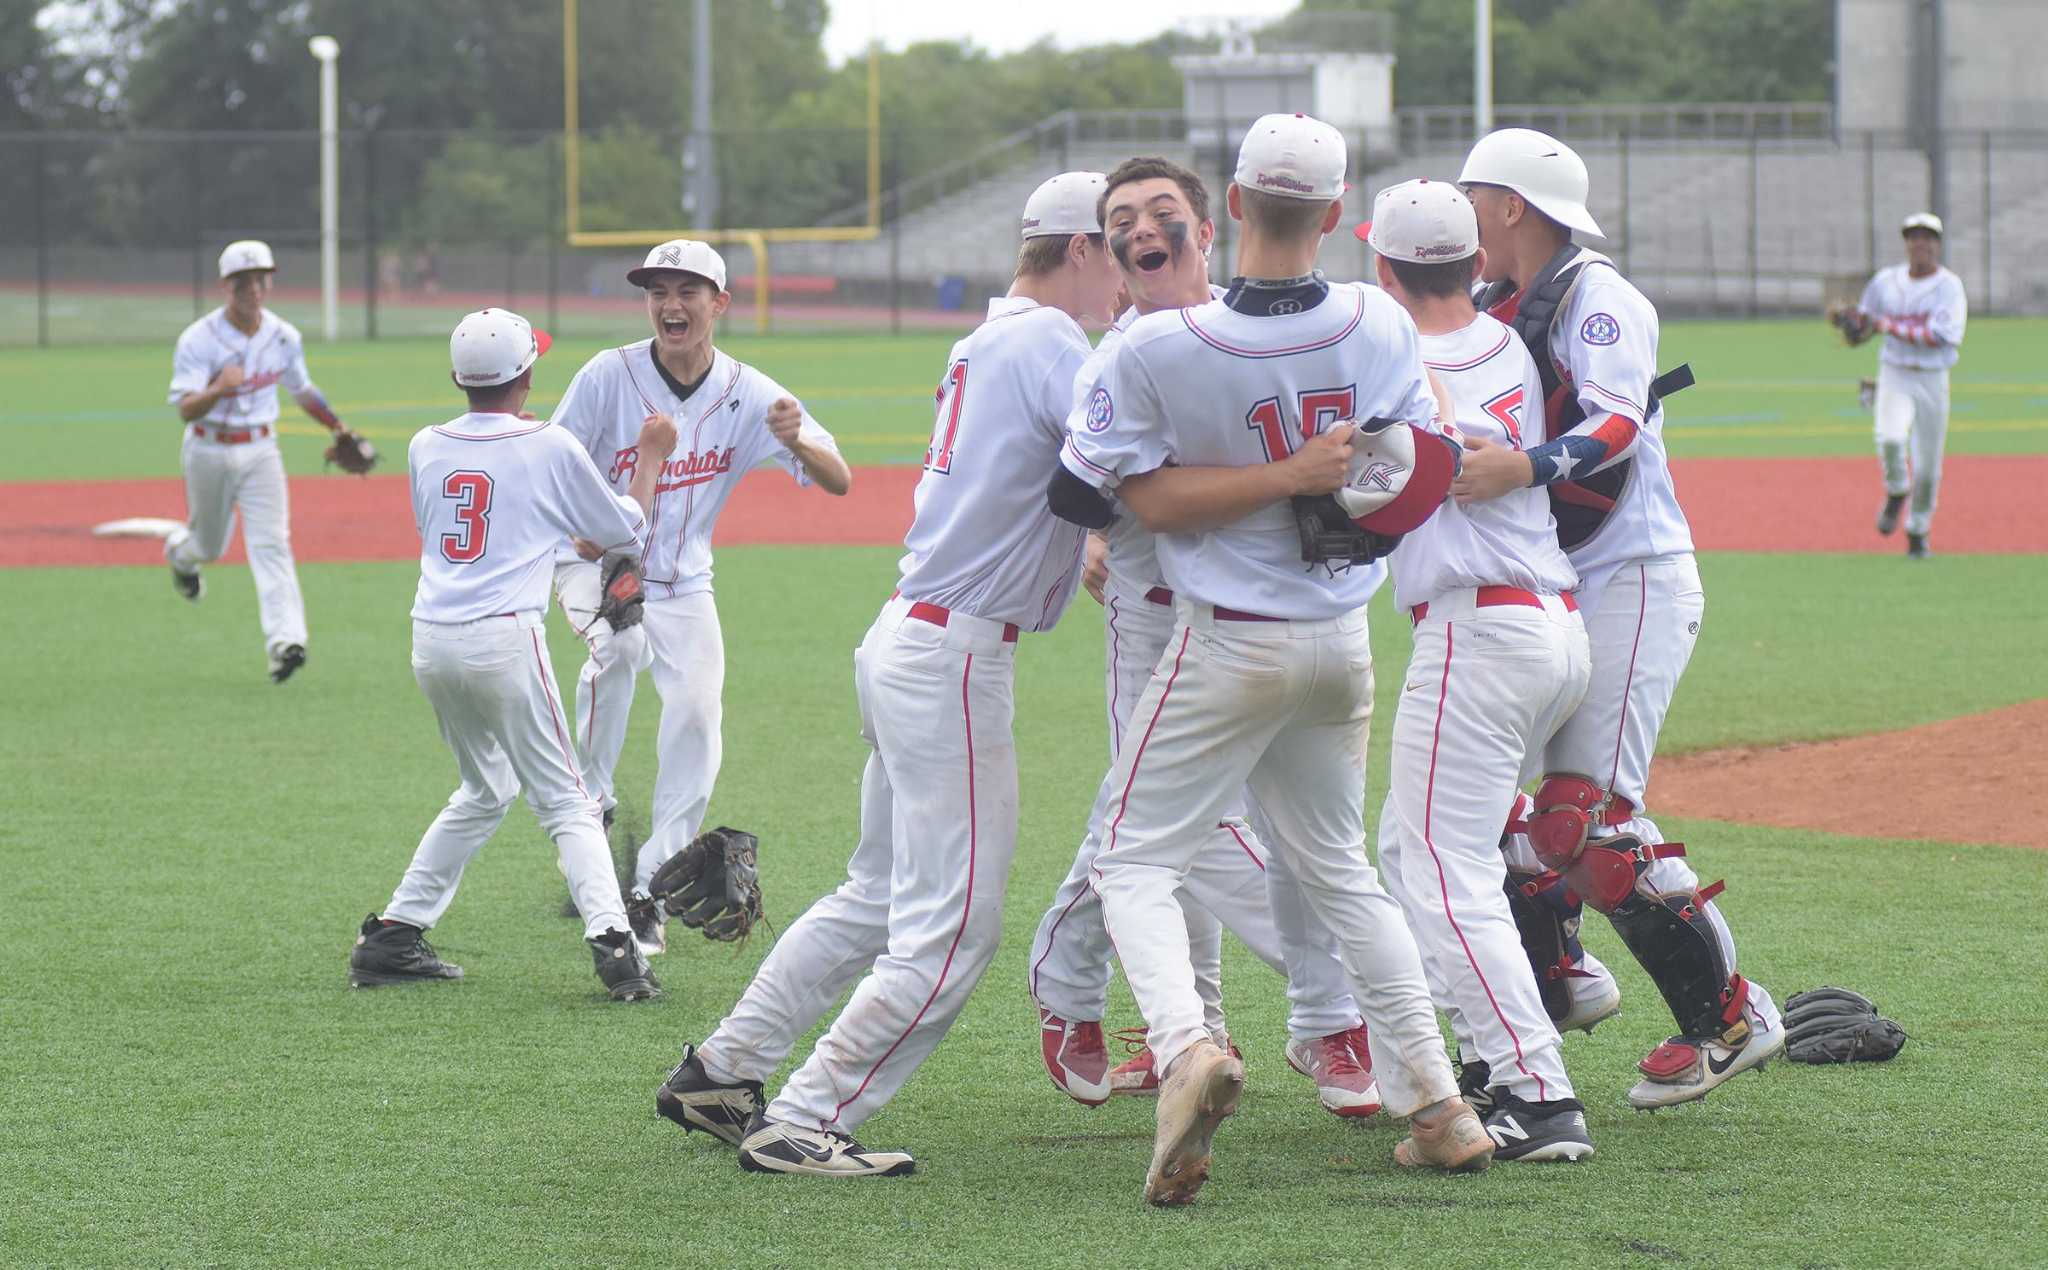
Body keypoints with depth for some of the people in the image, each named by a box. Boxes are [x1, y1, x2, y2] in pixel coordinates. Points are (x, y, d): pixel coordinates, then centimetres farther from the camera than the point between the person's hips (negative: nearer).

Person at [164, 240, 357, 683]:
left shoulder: (284, 338, -2)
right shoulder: (199, 340, -16)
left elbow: (302, 389, 17)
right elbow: (185, 409, -24)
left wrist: (339, 428, 17)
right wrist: (218, 389, -44)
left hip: (260, 451, 2)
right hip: (210, 453, -2)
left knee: (271, 543, -14)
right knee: (210, 545, 16)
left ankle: (285, 642, -24)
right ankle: (179, 550, 55)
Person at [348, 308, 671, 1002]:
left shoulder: (427, 448, 10)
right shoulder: (551, 447, -1)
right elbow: (626, 532, 11)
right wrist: (651, 457, 24)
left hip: (431, 644, 5)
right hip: (504, 639, -5)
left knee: (484, 791, 23)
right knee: (564, 801, 0)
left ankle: (392, 937, 20)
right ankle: (611, 939, -19)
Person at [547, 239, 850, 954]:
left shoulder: (749, 396, -9)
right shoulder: (610, 376, -14)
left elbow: (839, 482, -15)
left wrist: (797, 443, -38)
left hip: (683, 587, 3)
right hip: (595, 565, -3)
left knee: (697, 720, -9)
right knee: (618, 637, -34)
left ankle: (648, 894, 4)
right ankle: (590, 801, -13)